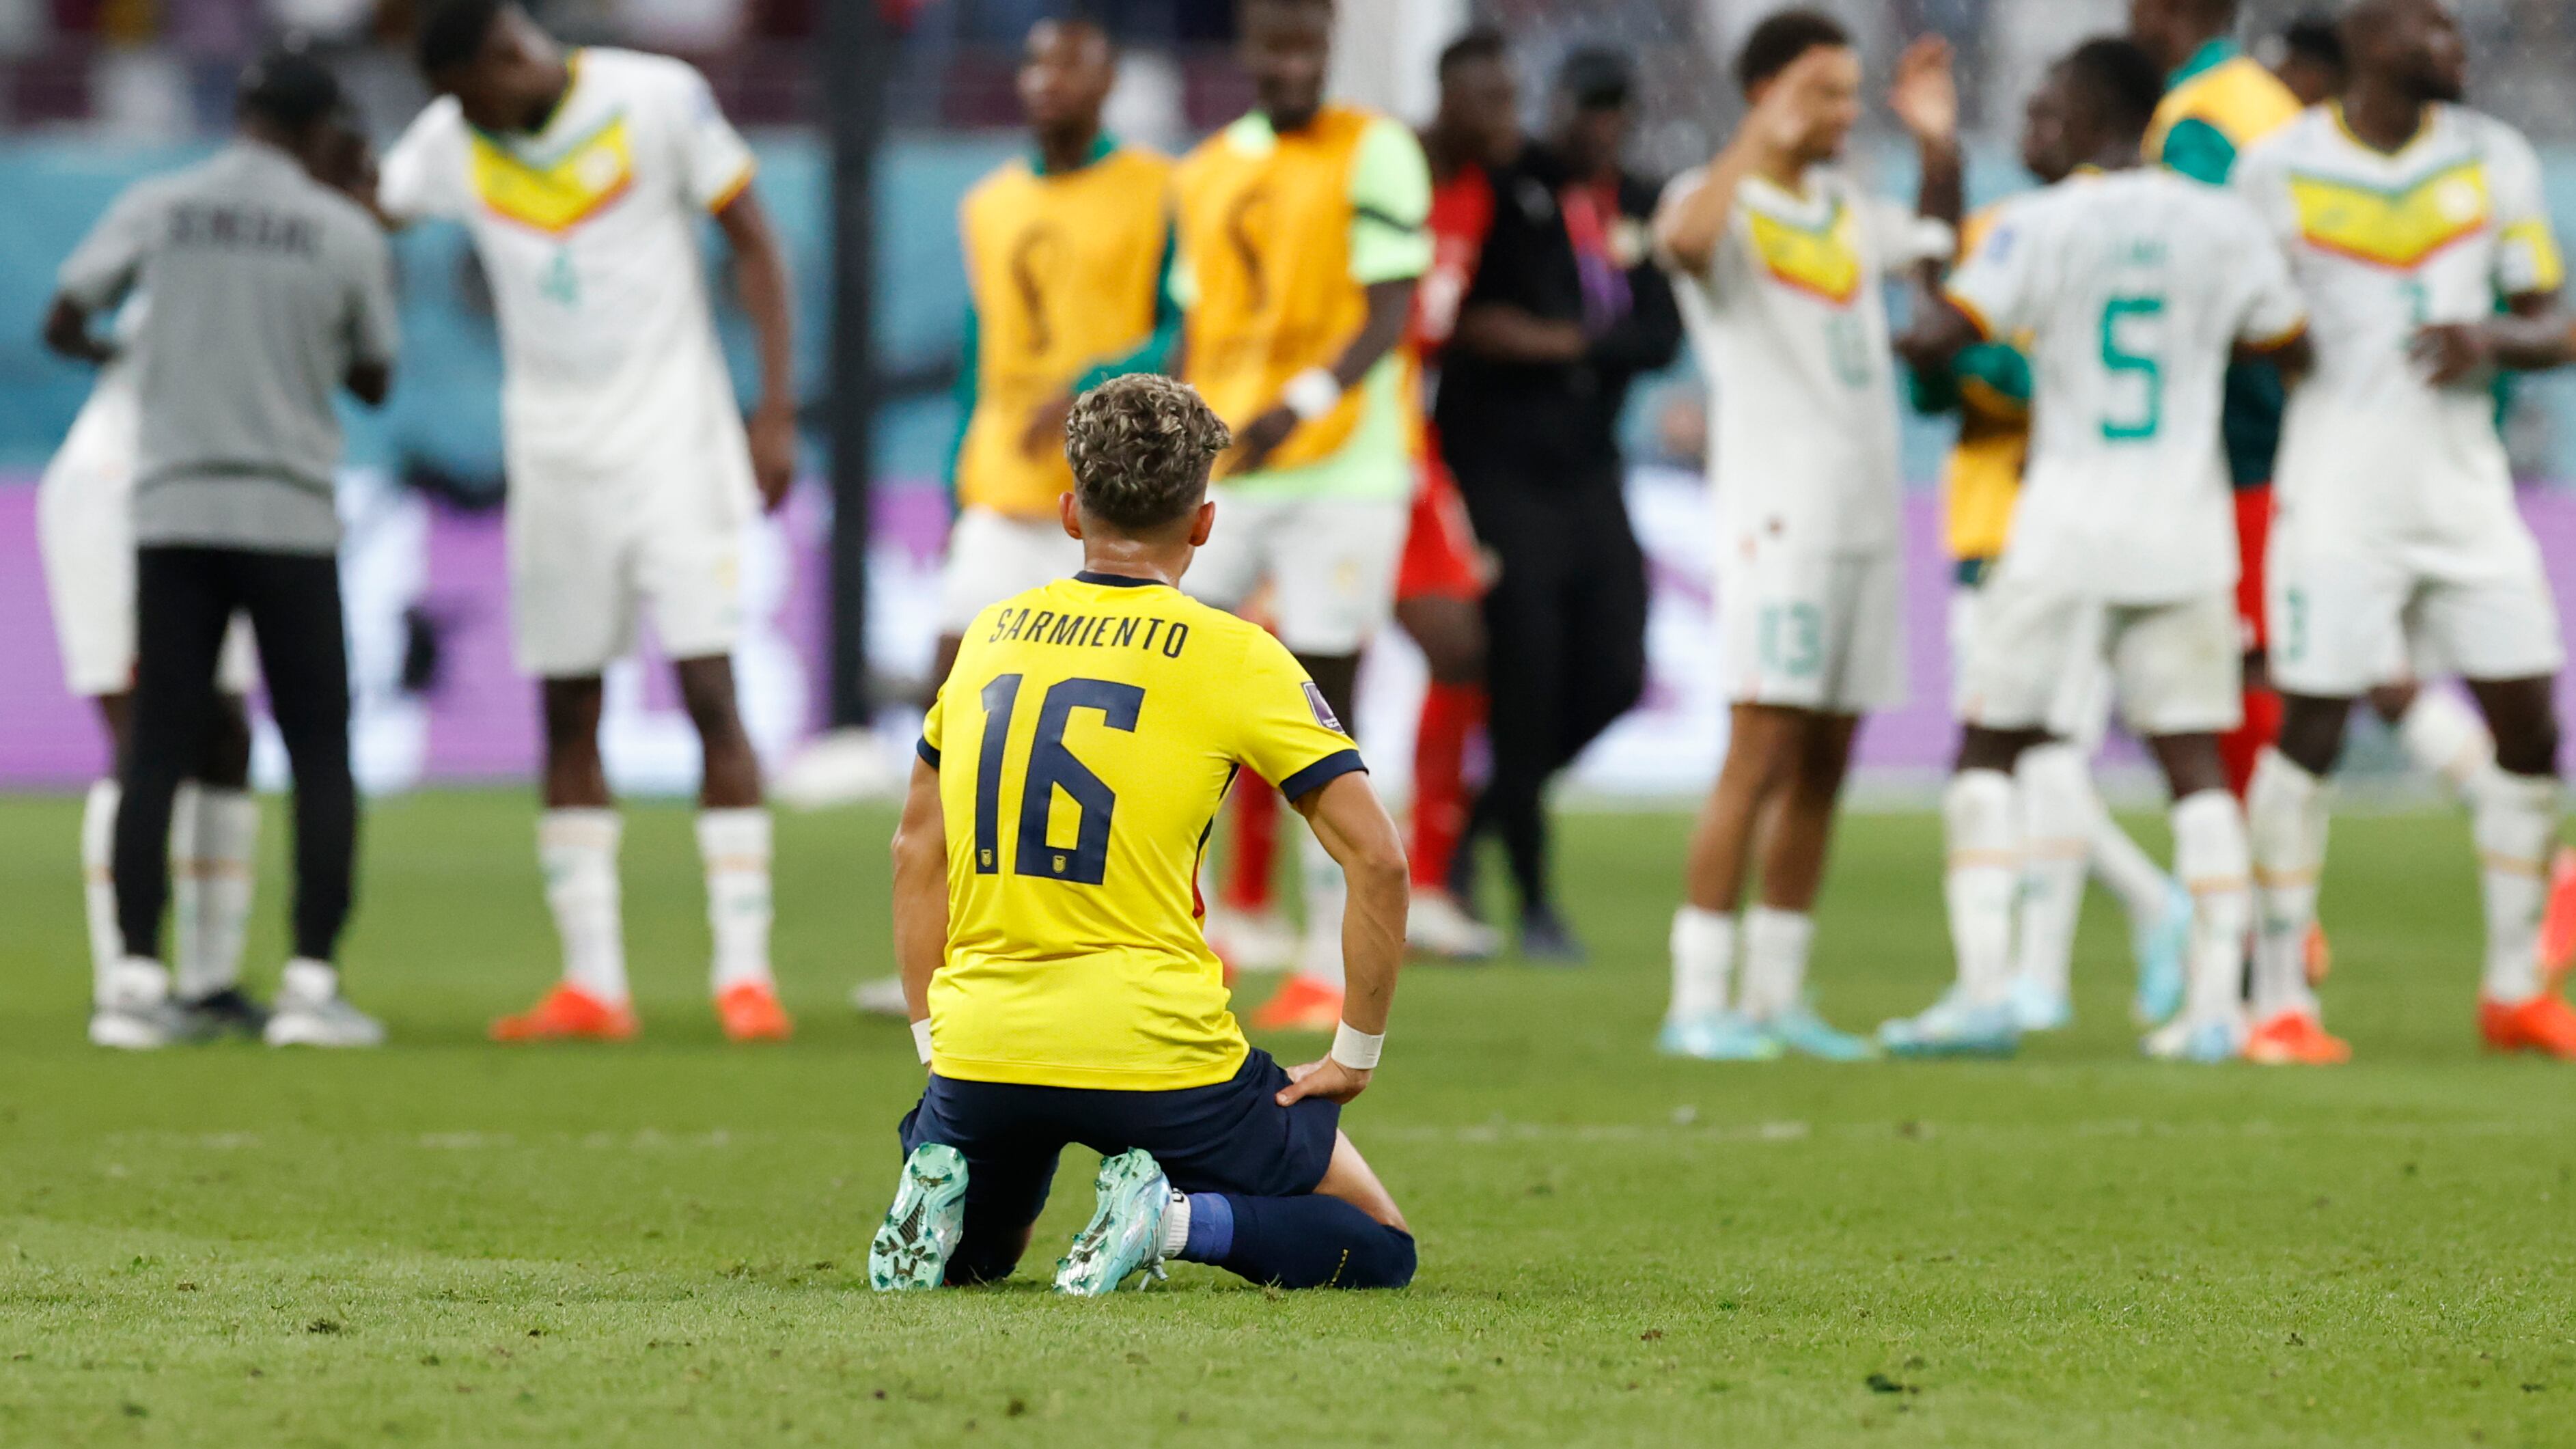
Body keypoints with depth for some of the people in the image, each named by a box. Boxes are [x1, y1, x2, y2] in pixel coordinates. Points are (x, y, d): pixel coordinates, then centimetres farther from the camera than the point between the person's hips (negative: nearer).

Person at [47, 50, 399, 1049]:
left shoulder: (156, 210, 2)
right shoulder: (348, 236, 0)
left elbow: (62, 324, 6)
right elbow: (372, 383, 12)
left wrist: (110, 351, 29)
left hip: (173, 515, 2)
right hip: (291, 518, -2)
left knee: (158, 750, 5)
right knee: (321, 753, 5)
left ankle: (136, 978, -4)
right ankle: (312, 983, -4)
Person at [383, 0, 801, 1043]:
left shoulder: (657, 101, -8)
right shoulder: (452, 141, 3)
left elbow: (752, 243, -3)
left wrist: (776, 411, -7)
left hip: (675, 439, -4)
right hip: (552, 456, 4)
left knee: (710, 693, -11)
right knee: (567, 716, 3)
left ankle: (744, 970, -9)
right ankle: (592, 985, 7)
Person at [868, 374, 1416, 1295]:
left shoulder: (992, 636, 11)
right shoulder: (1234, 658, -3)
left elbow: (917, 848, 19)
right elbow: (1376, 858, -5)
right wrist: (1355, 1056, 4)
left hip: (983, 1058, 4)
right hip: (1157, 1060, -4)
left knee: (971, 1255, 33)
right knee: (1380, 1252, 13)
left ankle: (935, 1191, -2)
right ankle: (1182, 1218, -15)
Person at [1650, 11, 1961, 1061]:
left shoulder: (1844, 208, 17)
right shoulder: (1721, 198, -6)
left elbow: (1937, 246, 35)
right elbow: (1685, 241, -31)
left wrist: (1939, 145, 20)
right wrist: (1763, 140, -28)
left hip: (1867, 519, 8)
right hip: (1777, 515, -8)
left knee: (1823, 768, 8)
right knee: (1763, 754, -13)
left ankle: (1777, 997, 13)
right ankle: (1697, 1002, -11)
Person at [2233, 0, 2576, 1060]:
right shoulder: (2280, 170, -5)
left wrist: (2491, 338, -14)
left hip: (2464, 485, 4)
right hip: (2338, 490, -4)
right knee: (2311, 727, -7)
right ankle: (2279, 1000, 1)